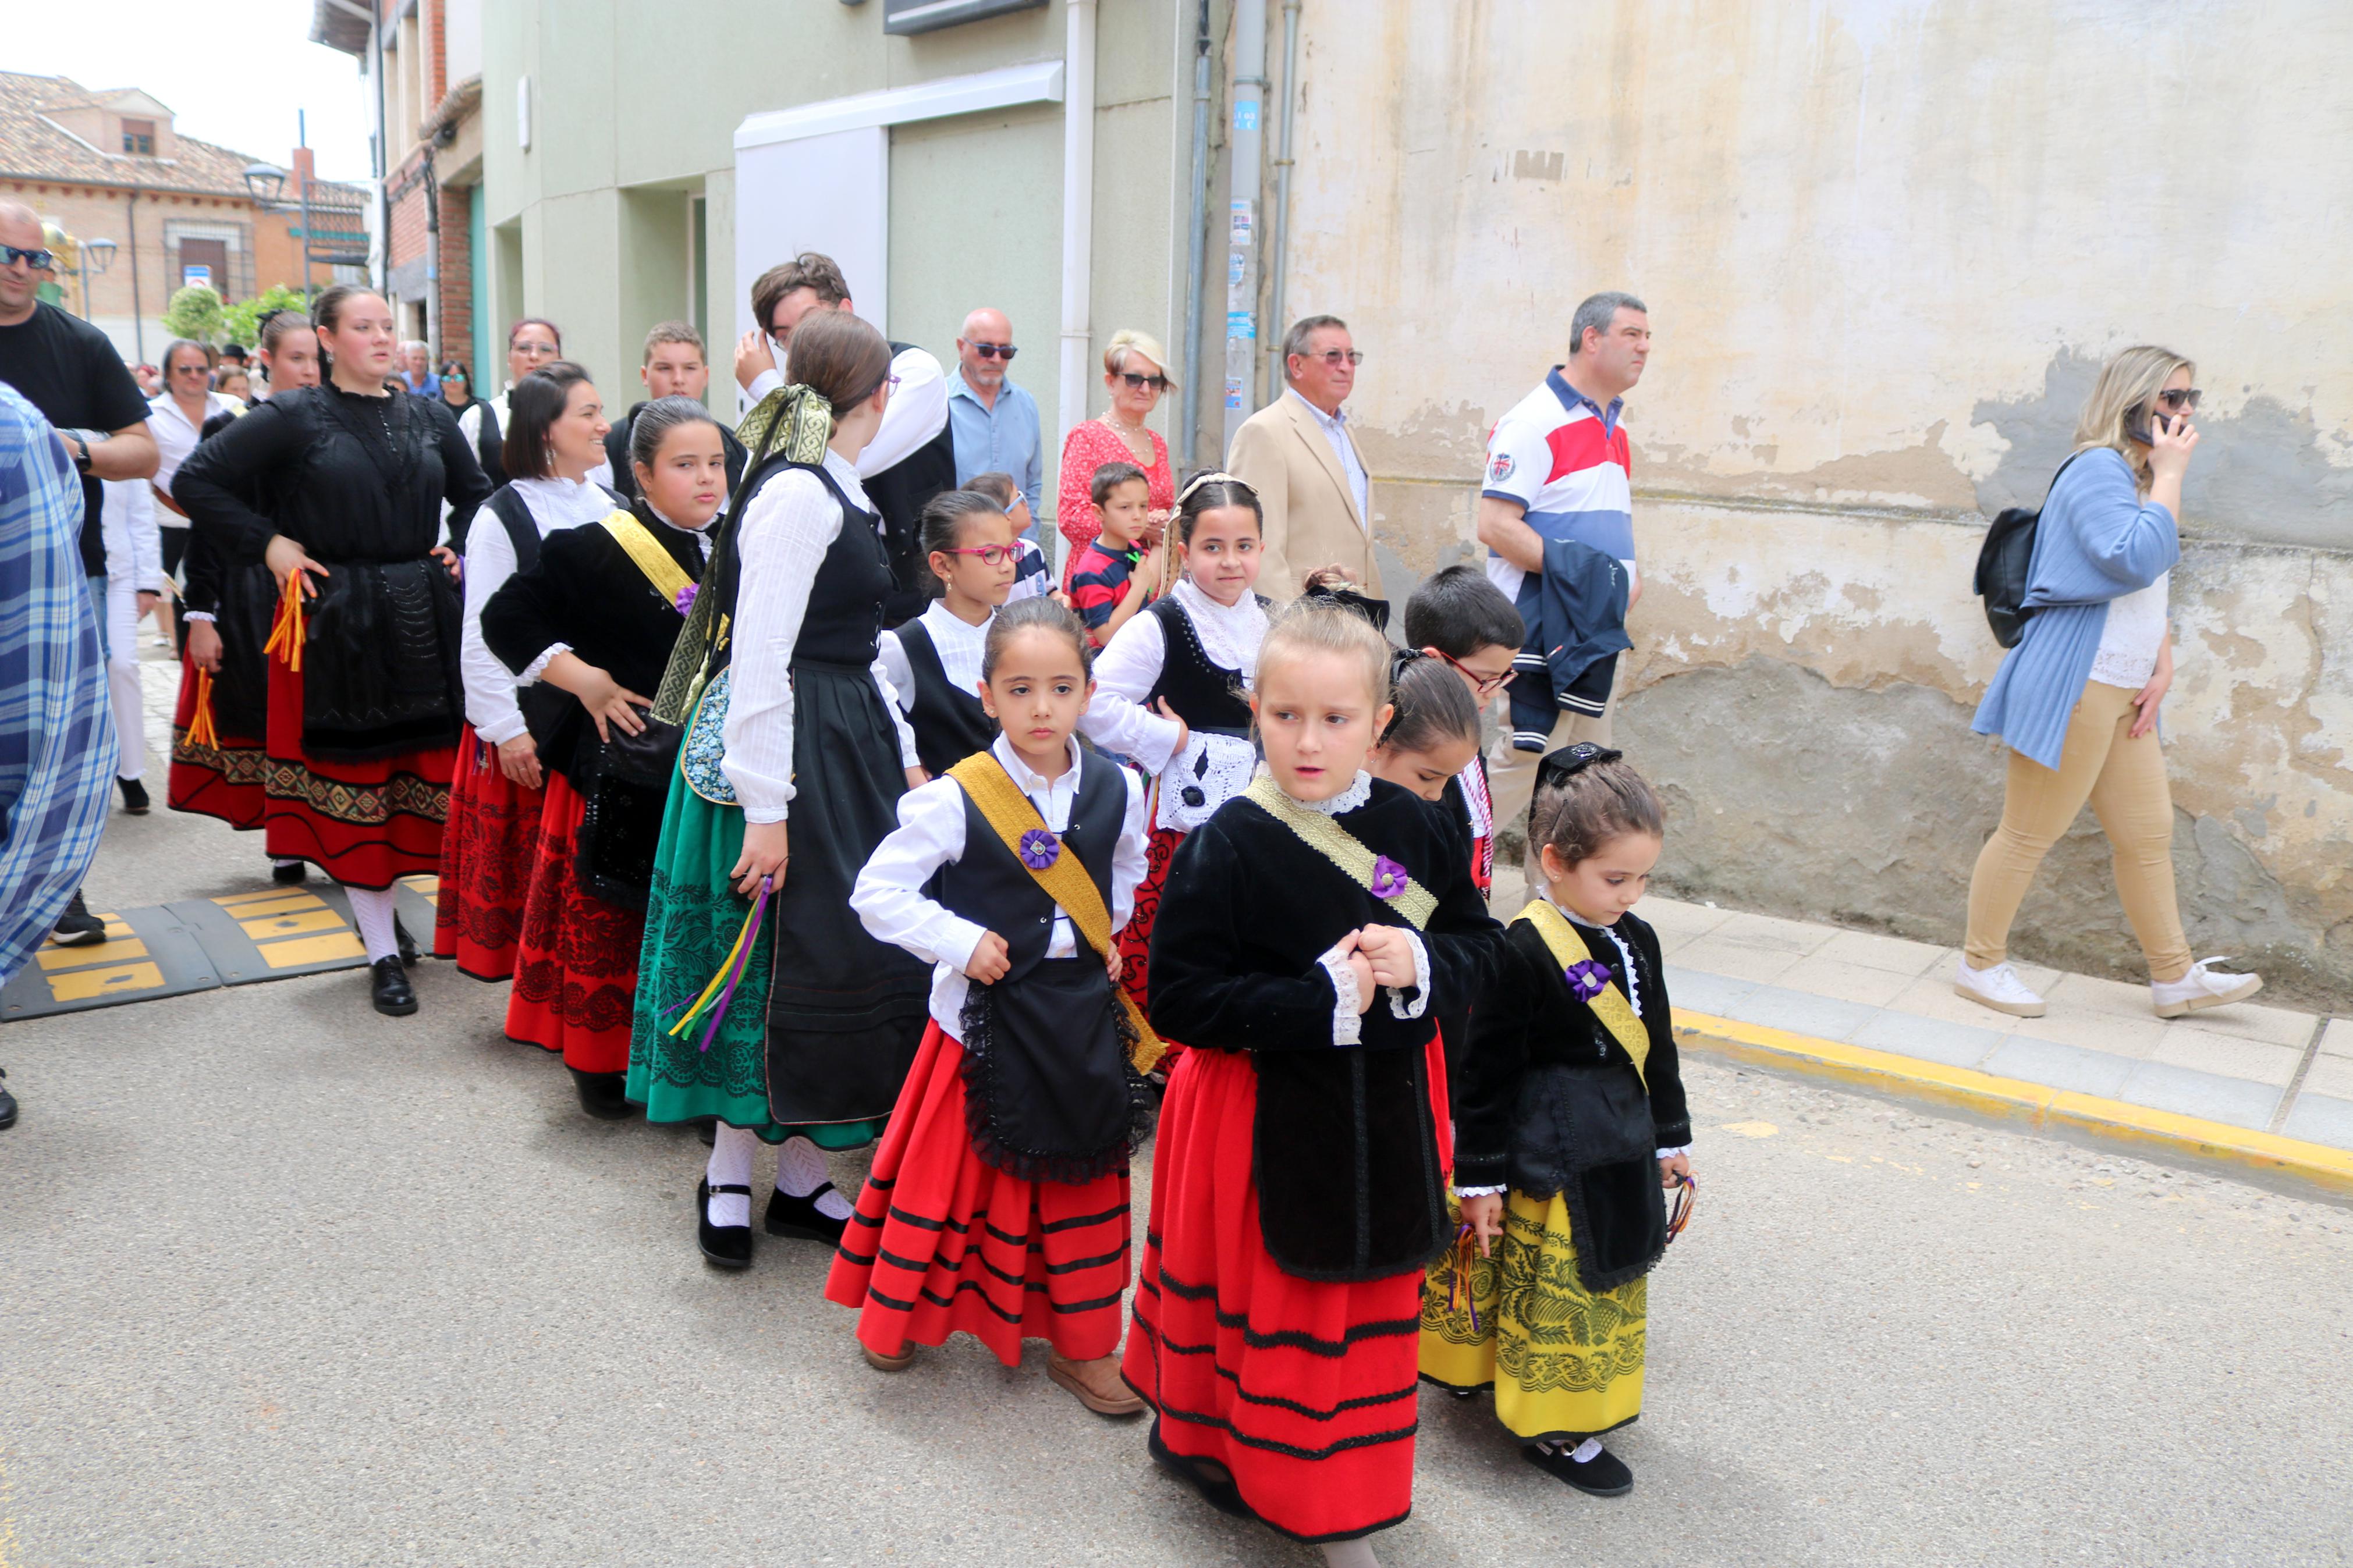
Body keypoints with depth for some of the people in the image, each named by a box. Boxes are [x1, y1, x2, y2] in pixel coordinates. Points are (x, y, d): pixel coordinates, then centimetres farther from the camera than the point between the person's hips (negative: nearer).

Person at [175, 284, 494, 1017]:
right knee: (355, 785, 1)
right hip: (338, 625, -4)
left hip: (426, 620, 4)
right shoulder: (295, 416, -3)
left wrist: (463, 549, 7)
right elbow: (196, 480, -3)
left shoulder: (428, 415, 9)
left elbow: (477, 494, 22)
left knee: (429, 774, 5)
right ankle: (383, 953, 9)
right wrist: (267, 544, -7)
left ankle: (378, 902, 26)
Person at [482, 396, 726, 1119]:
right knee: (608, 921, 4)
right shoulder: (595, 550, -10)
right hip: (620, 770, -5)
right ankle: (601, 1065, 18)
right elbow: (506, 618, -10)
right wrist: (583, 679, -16)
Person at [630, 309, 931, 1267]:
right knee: (775, 958, 0)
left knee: (833, 953, 12)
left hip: (849, 747, 10)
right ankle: (729, 1178, 16)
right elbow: (760, 658, -21)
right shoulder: (797, 495, -17)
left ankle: (799, 1177, 22)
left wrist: (903, 756, 20)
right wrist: (765, 808, -23)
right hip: (789, 753, -10)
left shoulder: (835, 493, 13)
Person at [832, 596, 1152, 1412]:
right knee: (948, 1166, 9)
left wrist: (1103, 934, 9)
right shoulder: (955, 799, -16)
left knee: (1085, 1177, 12)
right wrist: (960, 941, -18)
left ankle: (1081, 1344, 29)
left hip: (1083, 1014, 4)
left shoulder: (1117, 789, -2)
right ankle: (896, 1313, 34)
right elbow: (877, 891, -12)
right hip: (986, 1013, -3)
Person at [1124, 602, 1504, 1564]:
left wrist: (1418, 964, -16)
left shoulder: (1413, 828, -3)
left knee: (1370, 1298, 19)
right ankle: (1218, 1447, 35)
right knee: (1265, 1299, 7)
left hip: (1386, 1113, 5)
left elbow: (1480, 942, 7)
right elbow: (1178, 998, -18)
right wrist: (1321, 999, -24)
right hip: (1265, 1116, -5)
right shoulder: (1228, 847, -17)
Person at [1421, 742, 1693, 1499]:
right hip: (1549, 1162, -8)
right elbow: (1485, 1072, -17)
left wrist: (1670, 1137, 20)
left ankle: (1585, 1401, 39)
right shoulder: (1524, 953, -20)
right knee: (1554, 1293, 4)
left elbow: (1658, 1047, 15)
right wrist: (1480, 1178, -14)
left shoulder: (1636, 941, 3)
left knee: (1610, 1286, 20)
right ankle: (1551, 1426, 20)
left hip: (1619, 1154, 8)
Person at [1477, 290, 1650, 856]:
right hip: (1542, 632, -9)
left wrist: (1629, 576, 5)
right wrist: (1581, 570, -23)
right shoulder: (1535, 422, -12)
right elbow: (1495, 525, -20)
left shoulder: (1613, 427, 16)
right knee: (1526, 762, -8)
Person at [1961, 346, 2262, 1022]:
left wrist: (2163, 665, 11)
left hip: (2123, 693, 10)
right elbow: (2137, 560, -27)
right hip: (2074, 687, -10)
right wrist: (2170, 474, -16)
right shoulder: (2098, 469, -12)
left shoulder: (2138, 478, 18)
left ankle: (2174, 977, 22)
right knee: (2029, 834, -1)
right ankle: (1981, 964, 11)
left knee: (2148, 833, 13)